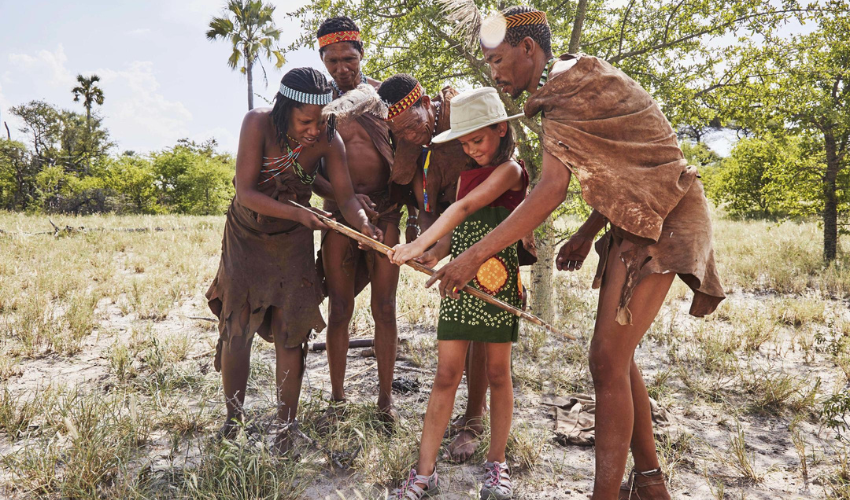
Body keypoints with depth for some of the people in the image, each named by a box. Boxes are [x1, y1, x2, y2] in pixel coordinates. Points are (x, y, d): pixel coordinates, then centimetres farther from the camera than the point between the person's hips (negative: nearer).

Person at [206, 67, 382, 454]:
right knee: (235, 328, 1)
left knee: (289, 334, -1)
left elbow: (346, 196, -20)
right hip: (246, 236, 0)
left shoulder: (328, 140, -20)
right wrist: (299, 213, -38)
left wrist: (363, 223, -42)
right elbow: (245, 192, -27)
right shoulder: (258, 123, -25)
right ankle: (232, 418, 22)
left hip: (293, 241, 1)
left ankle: (286, 428, 14)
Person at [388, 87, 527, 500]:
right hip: (460, 279, 6)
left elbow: (464, 208, -20)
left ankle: (496, 465, 22)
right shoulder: (468, 173, 17)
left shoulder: (509, 170, -6)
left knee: (497, 373, 6)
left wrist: (419, 244, -29)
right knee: (446, 375, 3)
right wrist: (435, 253, -6)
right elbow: (457, 227, 14)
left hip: (498, 280, -5)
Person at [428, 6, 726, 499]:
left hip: (659, 219, -10)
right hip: (631, 222, 10)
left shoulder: (569, 82, -15)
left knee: (608, 360, -12)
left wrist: (474, 256, -29)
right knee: (617, 355, 12)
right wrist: (586, 234, 12)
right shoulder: (573, 85, 14)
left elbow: (552, 189, -28)